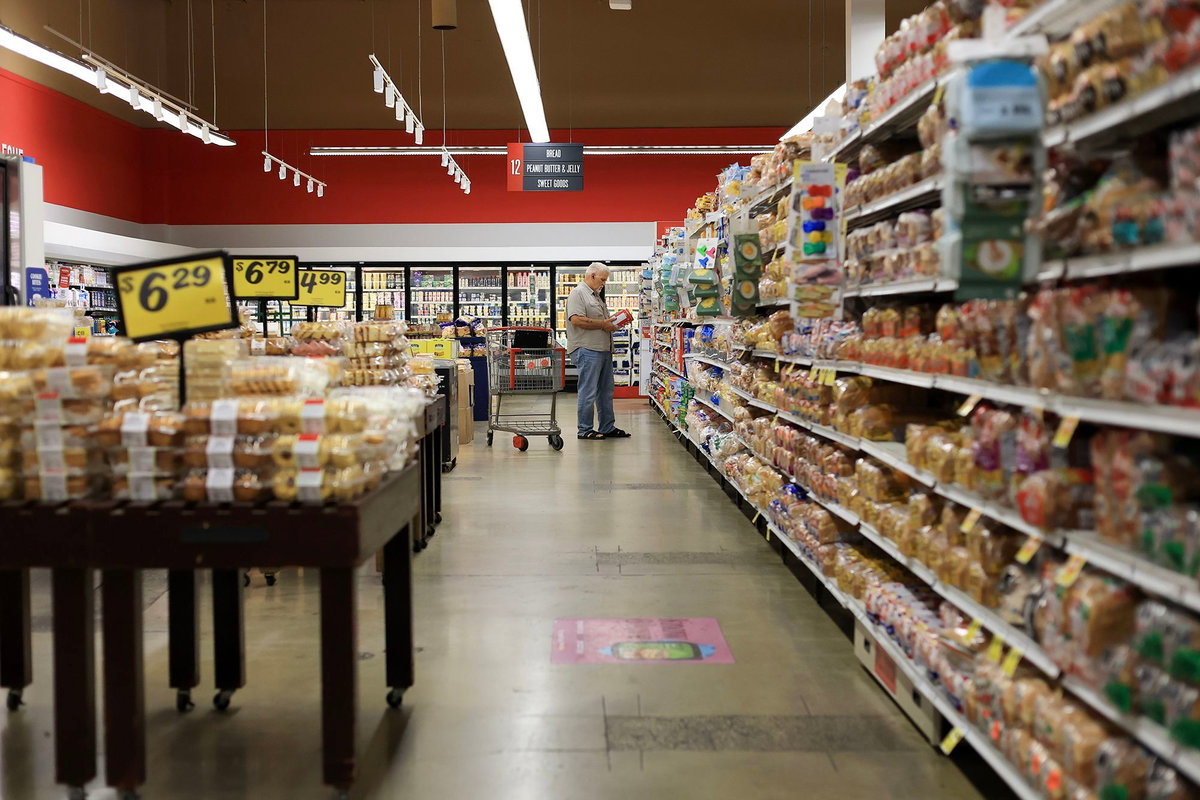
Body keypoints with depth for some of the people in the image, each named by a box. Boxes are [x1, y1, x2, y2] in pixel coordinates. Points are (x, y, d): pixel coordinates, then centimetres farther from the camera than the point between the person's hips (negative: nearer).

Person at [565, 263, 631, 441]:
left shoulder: (596, 295, 23)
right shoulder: (578, 293, -8)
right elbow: (576, 320, -20)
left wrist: (611, 323, 8)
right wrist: (602, 324, -15)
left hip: (604, 350, 10)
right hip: (587, 350, -10)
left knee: (606, 391, 13)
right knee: (588, 392, -5)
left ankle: (607, 427, 20)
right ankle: (585, 430, 2)